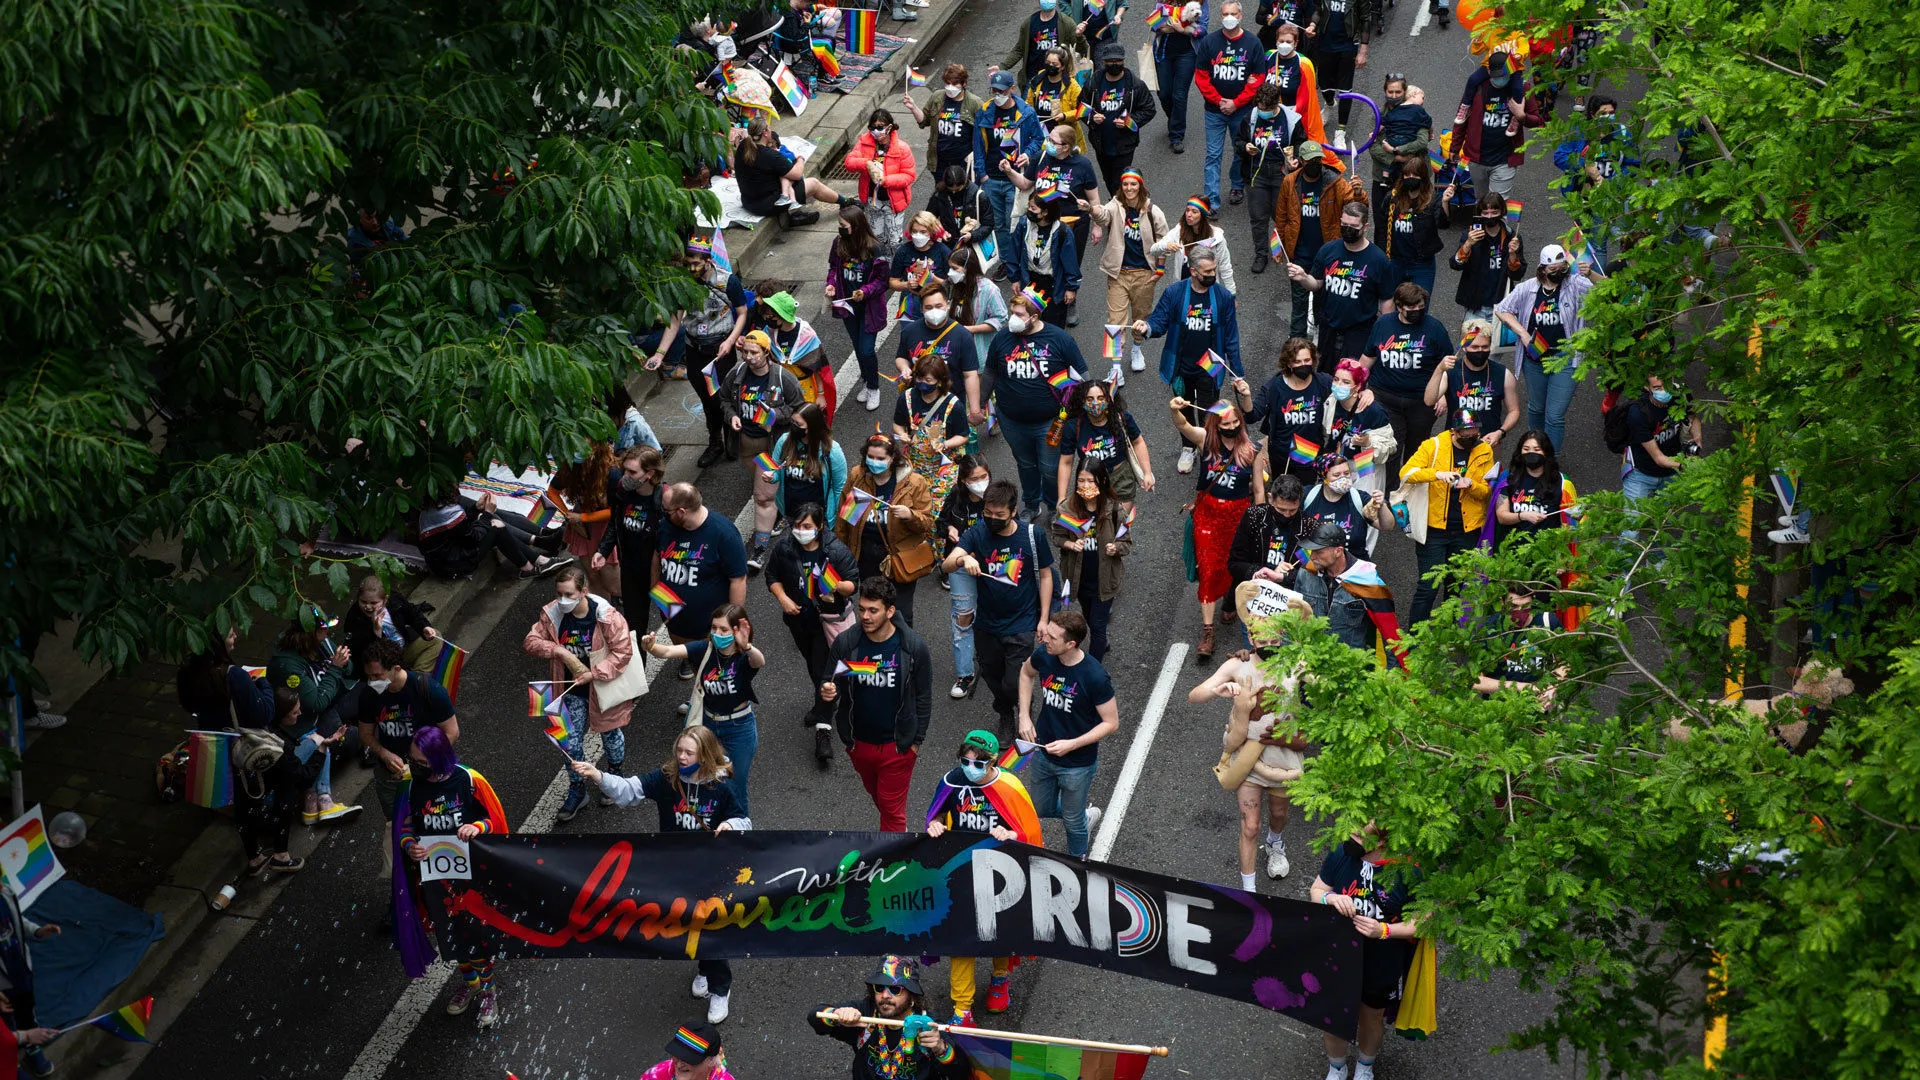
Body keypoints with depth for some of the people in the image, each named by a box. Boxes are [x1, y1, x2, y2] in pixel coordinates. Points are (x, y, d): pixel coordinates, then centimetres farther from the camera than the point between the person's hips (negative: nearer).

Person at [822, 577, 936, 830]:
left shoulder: (914, 648, -18)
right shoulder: (844, 643, -15)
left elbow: (923, 697, -6)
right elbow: (831, 681, 0)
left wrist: (916, 740, -3)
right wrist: (827, 690, -24)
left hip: (898, 745, -3)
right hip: (860, 742, 3)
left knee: (892, 809, 4)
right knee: (878, 798, 25)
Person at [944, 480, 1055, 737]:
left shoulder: (1032, 535, -12)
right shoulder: (976, 534, -11)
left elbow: (1045, 575, 0)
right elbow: (947, 565, -24)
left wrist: (1043, 619, -2)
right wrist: (963, 559, -47)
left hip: (1021, 626, -2)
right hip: (987, 625, 2)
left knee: (1014, 687, -6)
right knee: (992, 677, 20)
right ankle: (1005, 715, 51)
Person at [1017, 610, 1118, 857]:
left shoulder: (1095, 677, -31)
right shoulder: (1044, 655, -17)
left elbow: (1111, 723, -19)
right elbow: (1026, 672, 8)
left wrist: (1071, 744, -26)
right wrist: (1024, 716, -1)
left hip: (1077, 763, -5)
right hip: (1043, 753, 5)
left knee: (1072, 821, 16)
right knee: (1042, 810, 24)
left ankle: (1076, 863, 45)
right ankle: (1087, 817, 52)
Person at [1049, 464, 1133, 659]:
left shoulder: (1115, 509, -17)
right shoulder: (1068, 506, -14)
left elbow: (1127, 542, -7)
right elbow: (1057, 536, 0)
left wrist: (1115, 547, -29)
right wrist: (1070, 544, -21)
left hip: (1103, 577, -3)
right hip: (1079, 575, 3)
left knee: (1097, 625, -1)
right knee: (1089, 619, 26)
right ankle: (1102, 645, 55)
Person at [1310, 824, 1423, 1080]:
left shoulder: (1408, 872, -25)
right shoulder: (1340, 854, -16)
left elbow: (1421, 924, -15)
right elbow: (1315, 892, -2)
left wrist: (1384, 930, -30)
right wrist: (1330, 897, -25)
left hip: (1382, 968, -2)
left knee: (1372, 1018, 26)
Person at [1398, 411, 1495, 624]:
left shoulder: (1484, 452, 2)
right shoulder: (1433, 446, -7)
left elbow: (1487, 490, 2)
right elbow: (1406, 473, -16)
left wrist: (1470, 484, -20)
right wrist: (1436, 474, -31)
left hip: (1467, 529, 3)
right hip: (1433, 527, -3)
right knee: (1428, 586, -6)